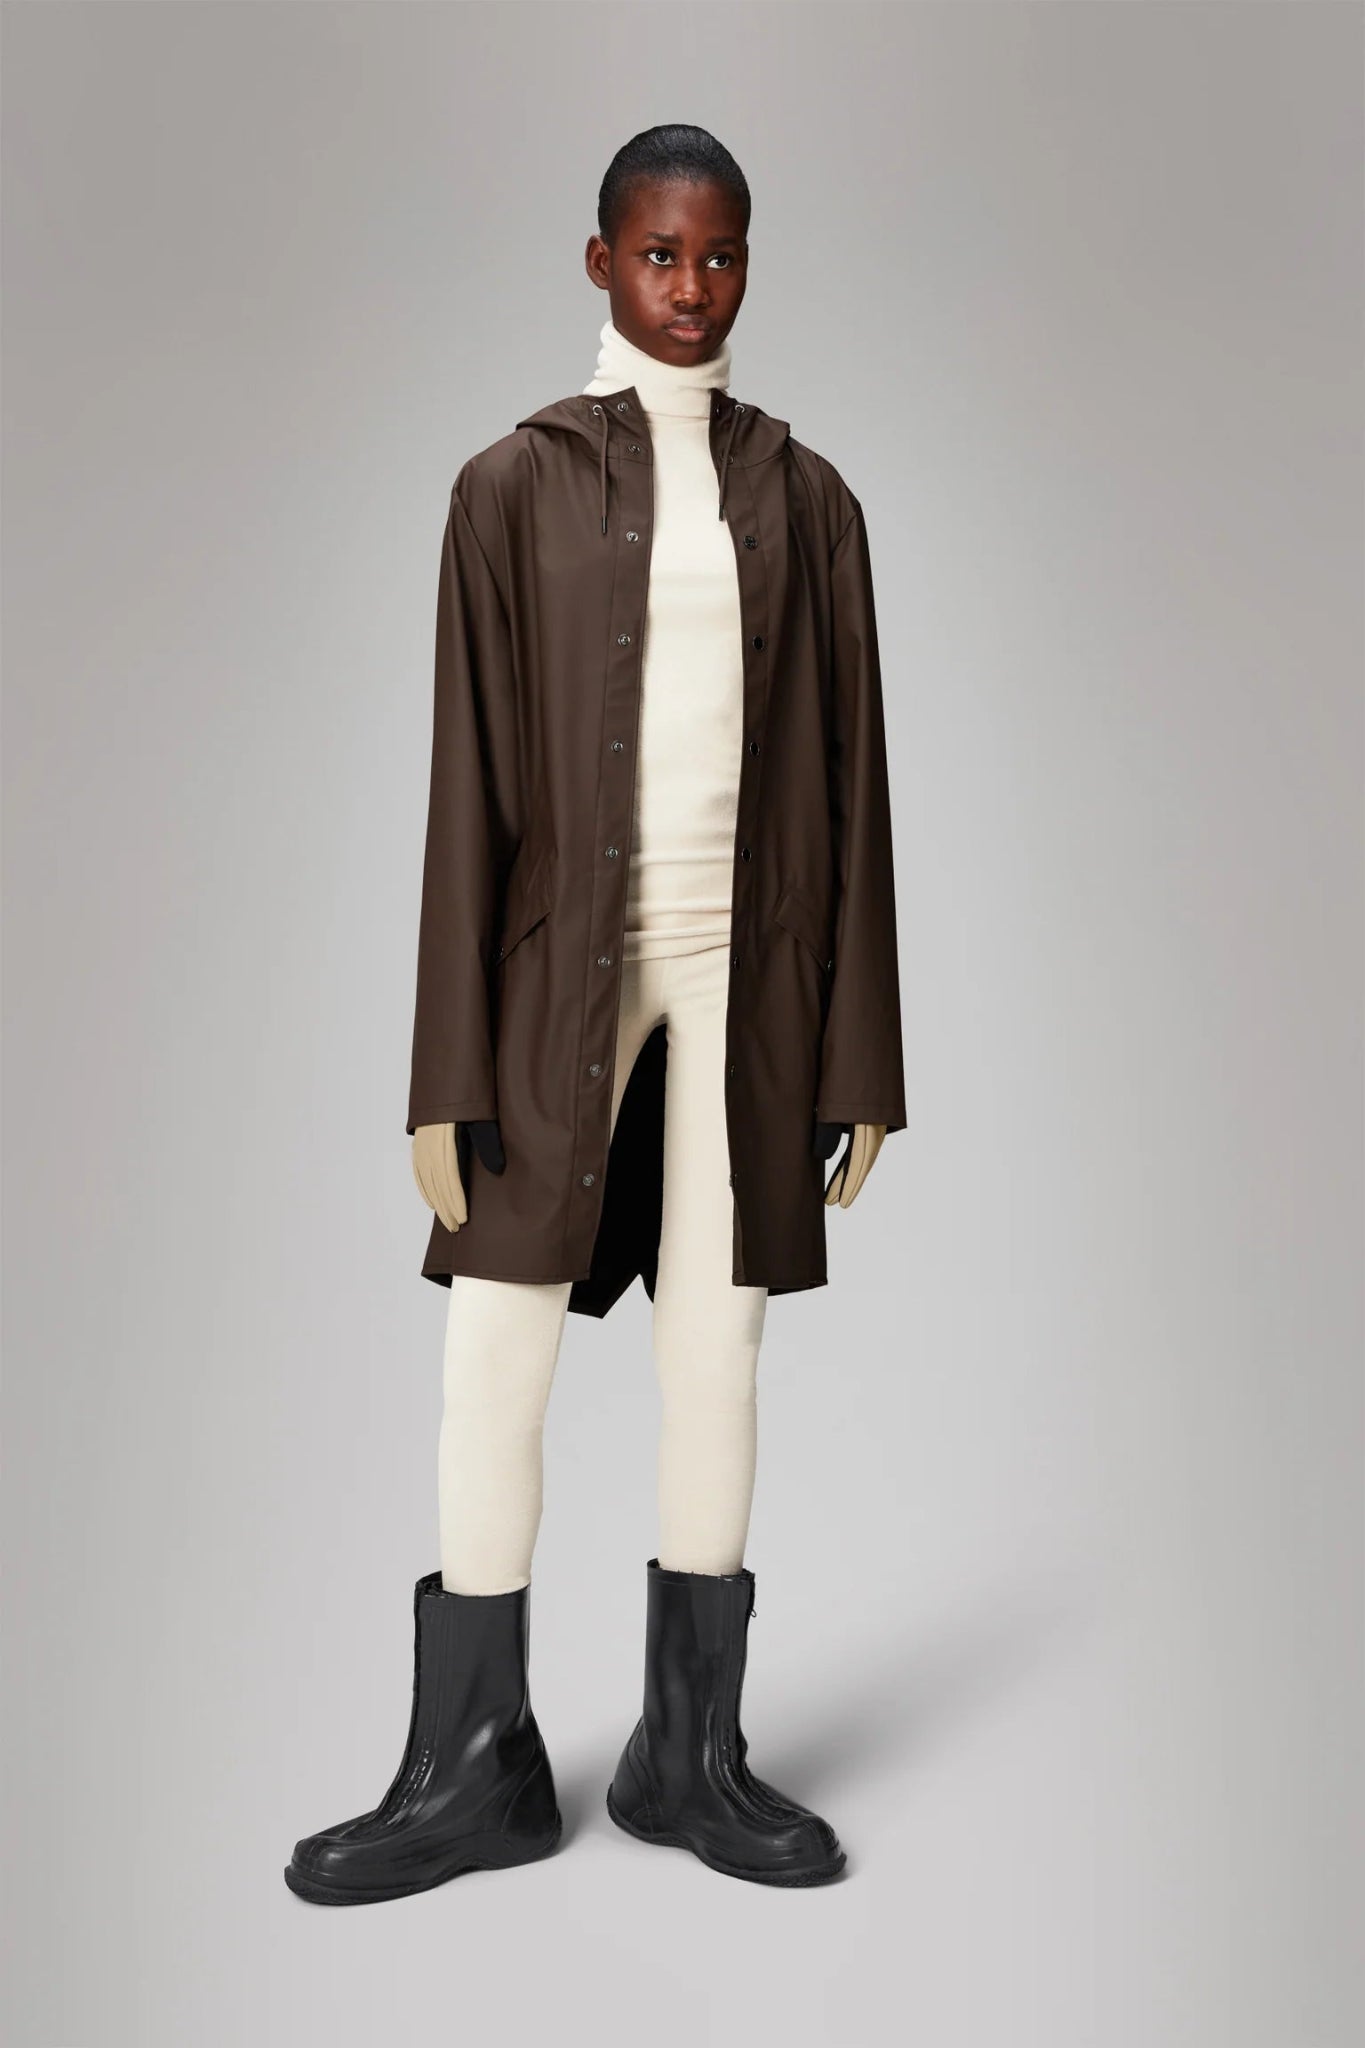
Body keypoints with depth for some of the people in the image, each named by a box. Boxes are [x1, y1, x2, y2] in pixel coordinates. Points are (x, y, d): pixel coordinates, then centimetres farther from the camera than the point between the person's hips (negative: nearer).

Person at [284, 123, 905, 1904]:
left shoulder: (805, 498, 9)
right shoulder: (517, 485, 3)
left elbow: (844, 775, 8)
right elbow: (471, 783, -1)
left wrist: (856, 1054, 3)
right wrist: (450, 1069, -6)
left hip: (748, 966, 2)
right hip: (569, 962, -1)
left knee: (718, 1363, 7)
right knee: (495, 1365, 0)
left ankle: (690, 1753, 23)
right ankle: (476, 1767, 18)